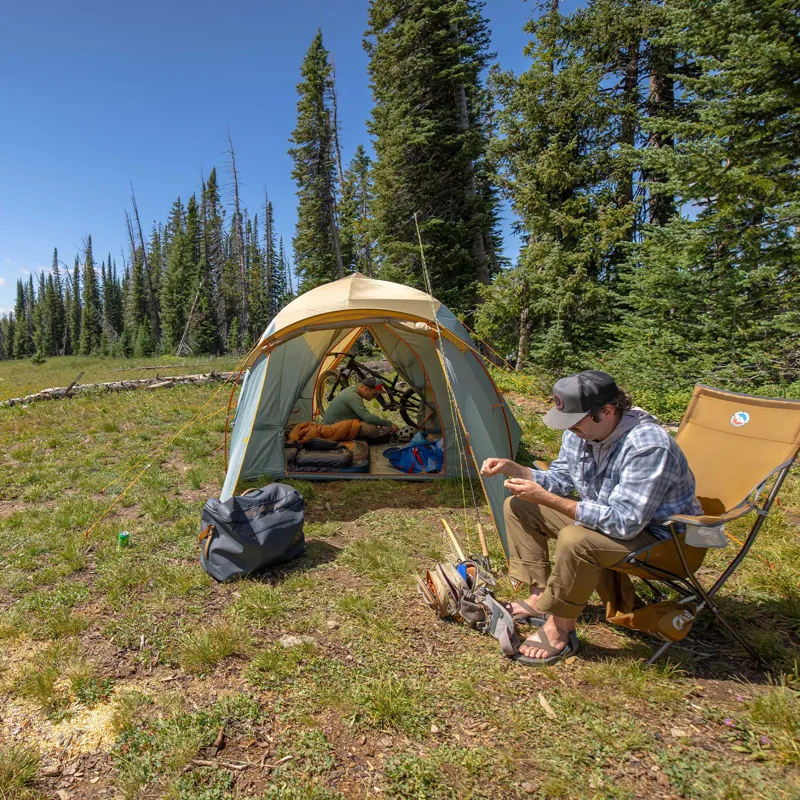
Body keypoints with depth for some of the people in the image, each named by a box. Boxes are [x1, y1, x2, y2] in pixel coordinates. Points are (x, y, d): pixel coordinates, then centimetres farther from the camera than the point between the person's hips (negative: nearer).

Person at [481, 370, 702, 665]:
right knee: (517, 506, 1)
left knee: (575, 540, -37)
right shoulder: (581, 431, -8)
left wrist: (545, 498, -38)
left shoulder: (648, 445, -33)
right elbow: (560, 479, 5)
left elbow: (624, 523, -36)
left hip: (660, 537, -8)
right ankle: (540, 598, 4)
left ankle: (559, 630, -12)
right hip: (604, 516, 8)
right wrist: (513, 468, -13)